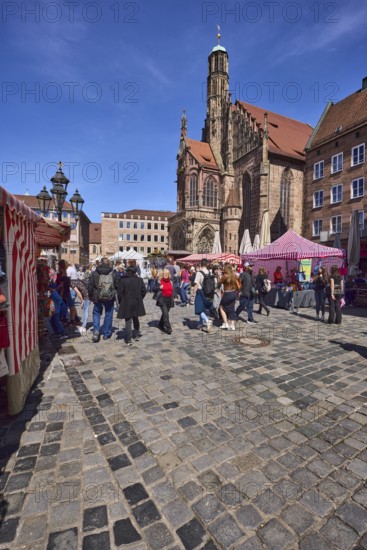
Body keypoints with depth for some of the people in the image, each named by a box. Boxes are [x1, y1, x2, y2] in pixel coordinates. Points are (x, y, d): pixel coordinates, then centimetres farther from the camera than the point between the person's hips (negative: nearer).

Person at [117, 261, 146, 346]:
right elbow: (144, 291, -1)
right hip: (137, 303, 3)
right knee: (136, 319, 22)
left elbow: (120, 292, -9)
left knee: (128, 321, 3)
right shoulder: (139, 280, -2)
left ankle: (128, 340, 3)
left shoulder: (122, 280, -9)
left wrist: (121, 302, 3)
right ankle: (136, 335, 30)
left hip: (126, 304, -3)